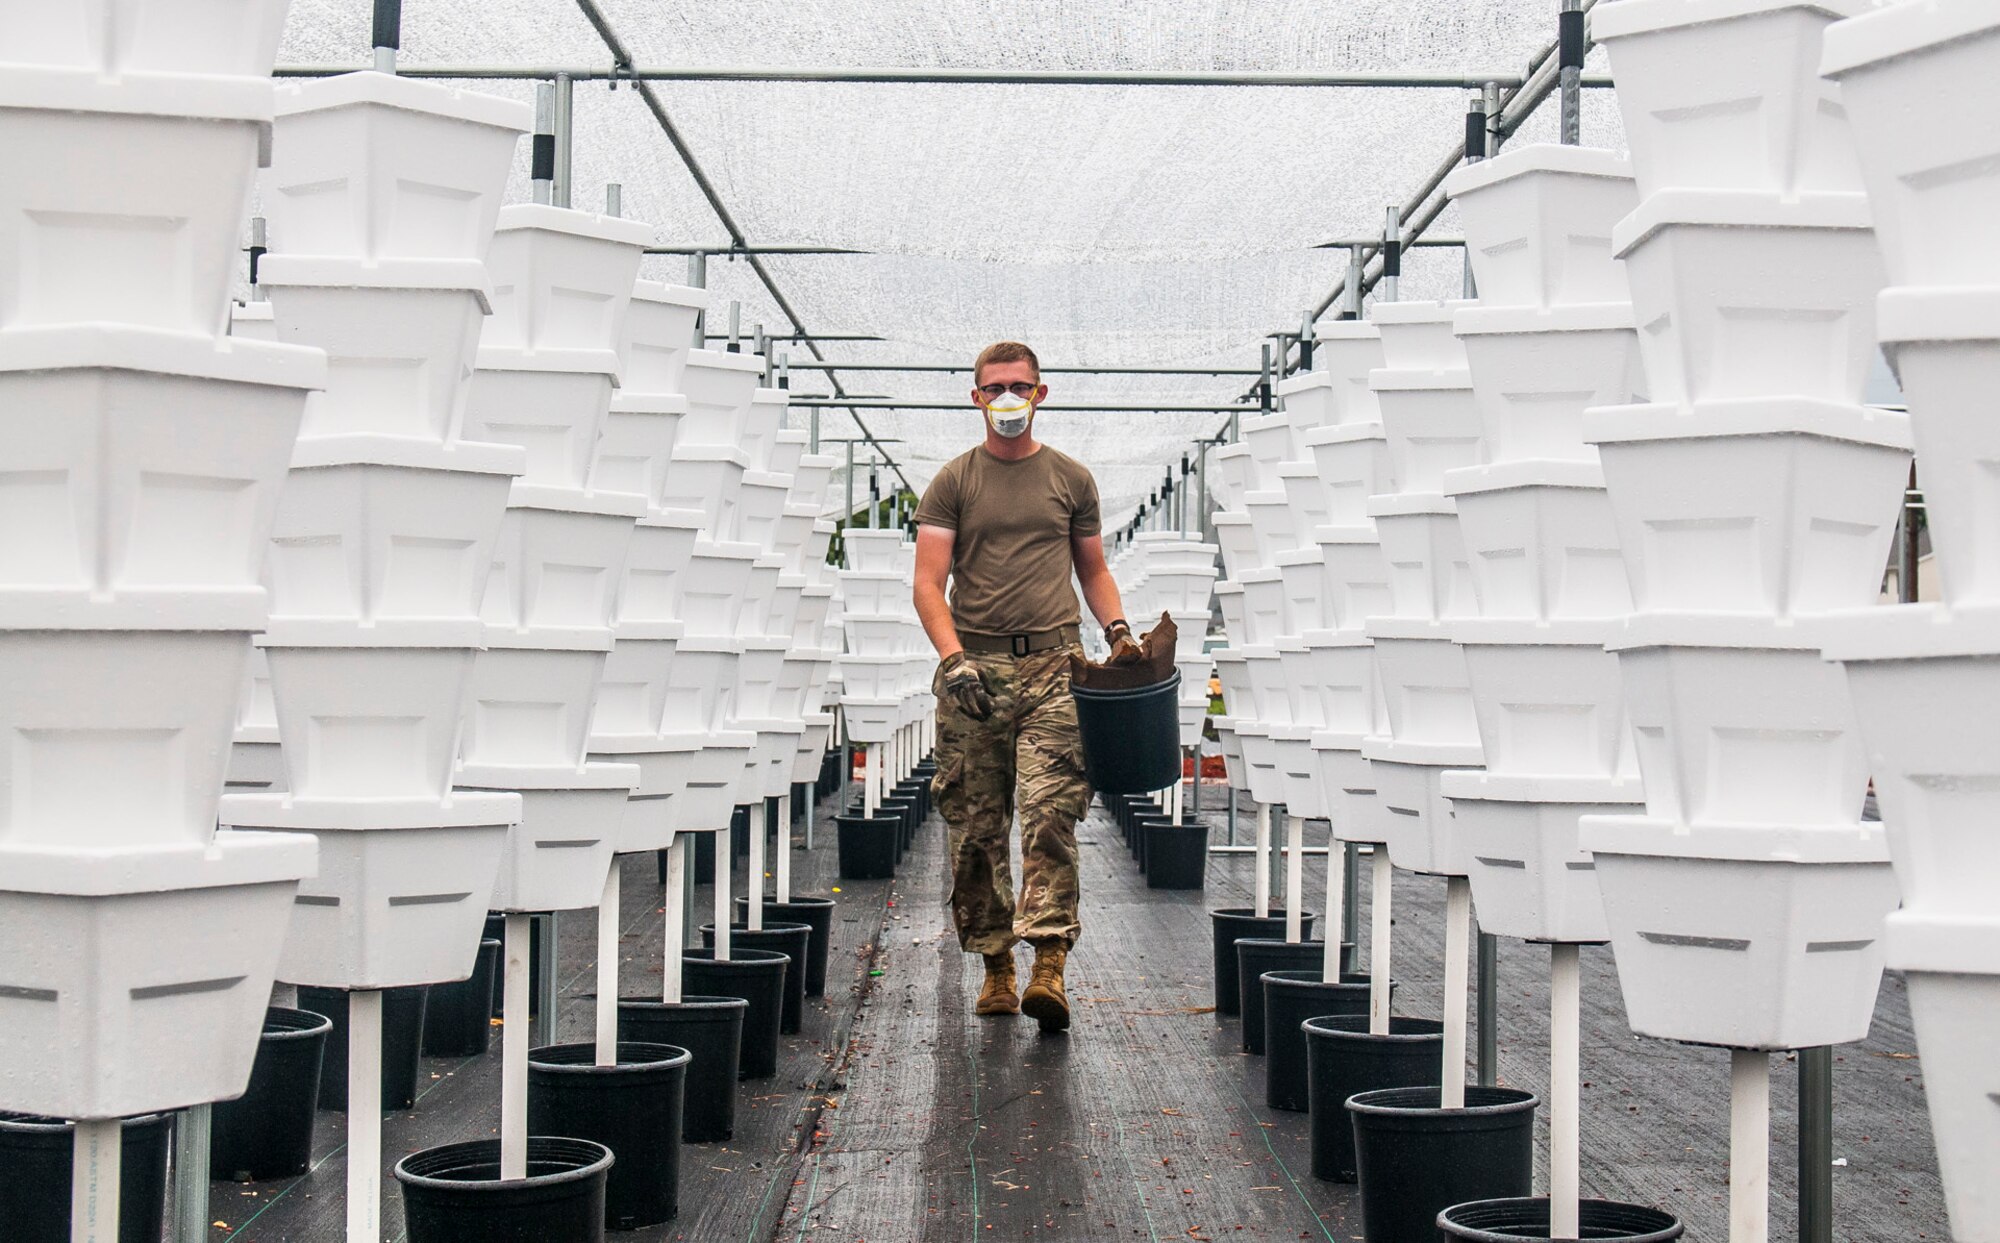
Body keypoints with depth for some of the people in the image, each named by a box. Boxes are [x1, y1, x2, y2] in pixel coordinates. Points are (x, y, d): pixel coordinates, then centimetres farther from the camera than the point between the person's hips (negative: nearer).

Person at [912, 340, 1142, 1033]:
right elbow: (928, 584, 0)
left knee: (1050, 815, -13)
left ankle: (1050, 964, -18)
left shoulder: (1070, 478, 14)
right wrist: (953, 658, -15)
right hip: (975, 668, 0)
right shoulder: (953, 482, 7)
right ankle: (996, 968, 12)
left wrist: (1117, 628, 4)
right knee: (976, 828, 2)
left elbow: (1093, 569, 22)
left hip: (1054, 664, 0)